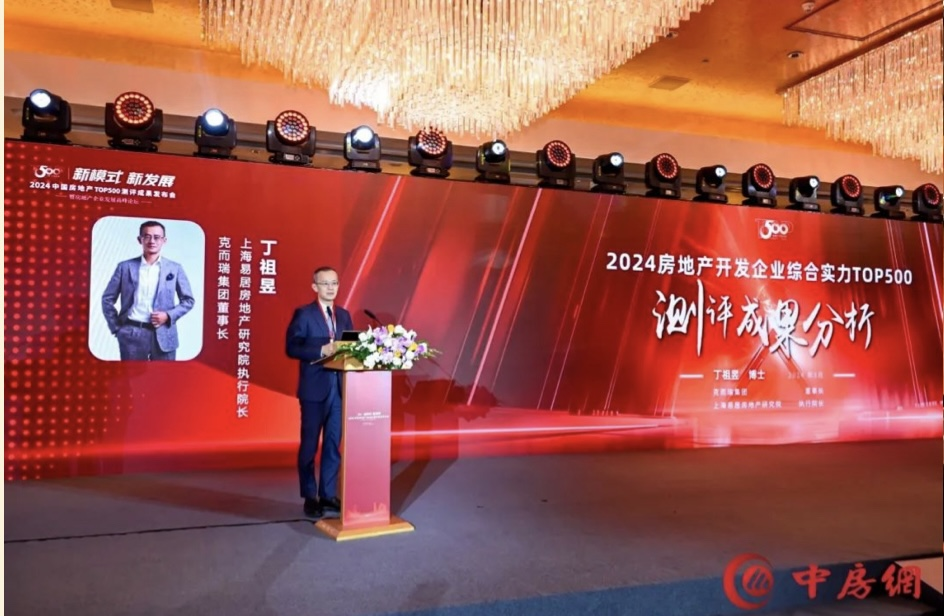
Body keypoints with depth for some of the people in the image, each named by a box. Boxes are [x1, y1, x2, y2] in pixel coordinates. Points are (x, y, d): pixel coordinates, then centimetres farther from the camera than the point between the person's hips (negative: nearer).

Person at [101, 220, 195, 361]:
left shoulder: (175, 268, 6)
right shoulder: (125, 267, 5)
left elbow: (188, 300, 9)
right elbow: (107, 299, 10)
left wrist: (169, 315, -6)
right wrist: (116, 328, 3)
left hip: (164, 334, 0)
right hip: (132, 334, 0)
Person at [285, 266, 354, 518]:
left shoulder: (344, 315, 12)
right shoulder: (303, 314, -5)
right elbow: (291, 348, -13)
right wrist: (321, 351, -22)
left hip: (339, 388, 5)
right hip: (314, 389, -5)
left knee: (333, 444, 11)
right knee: (310, 445, 5)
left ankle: (329, 495, 21)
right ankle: (310, 497, 15)